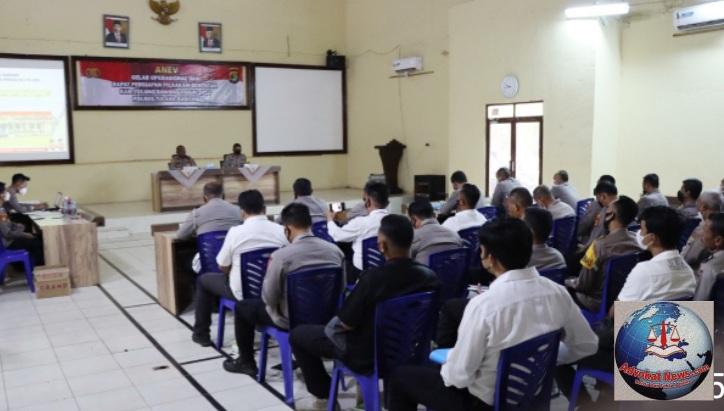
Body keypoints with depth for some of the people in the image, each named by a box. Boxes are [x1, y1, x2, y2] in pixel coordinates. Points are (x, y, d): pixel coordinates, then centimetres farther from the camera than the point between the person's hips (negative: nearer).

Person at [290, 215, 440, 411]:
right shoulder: (429, 276, -12)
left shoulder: (374, 277, -30)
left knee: (298, 334, 12)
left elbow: (346, 323, -19)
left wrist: (334, 321, 4)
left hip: (367, 355, -6)